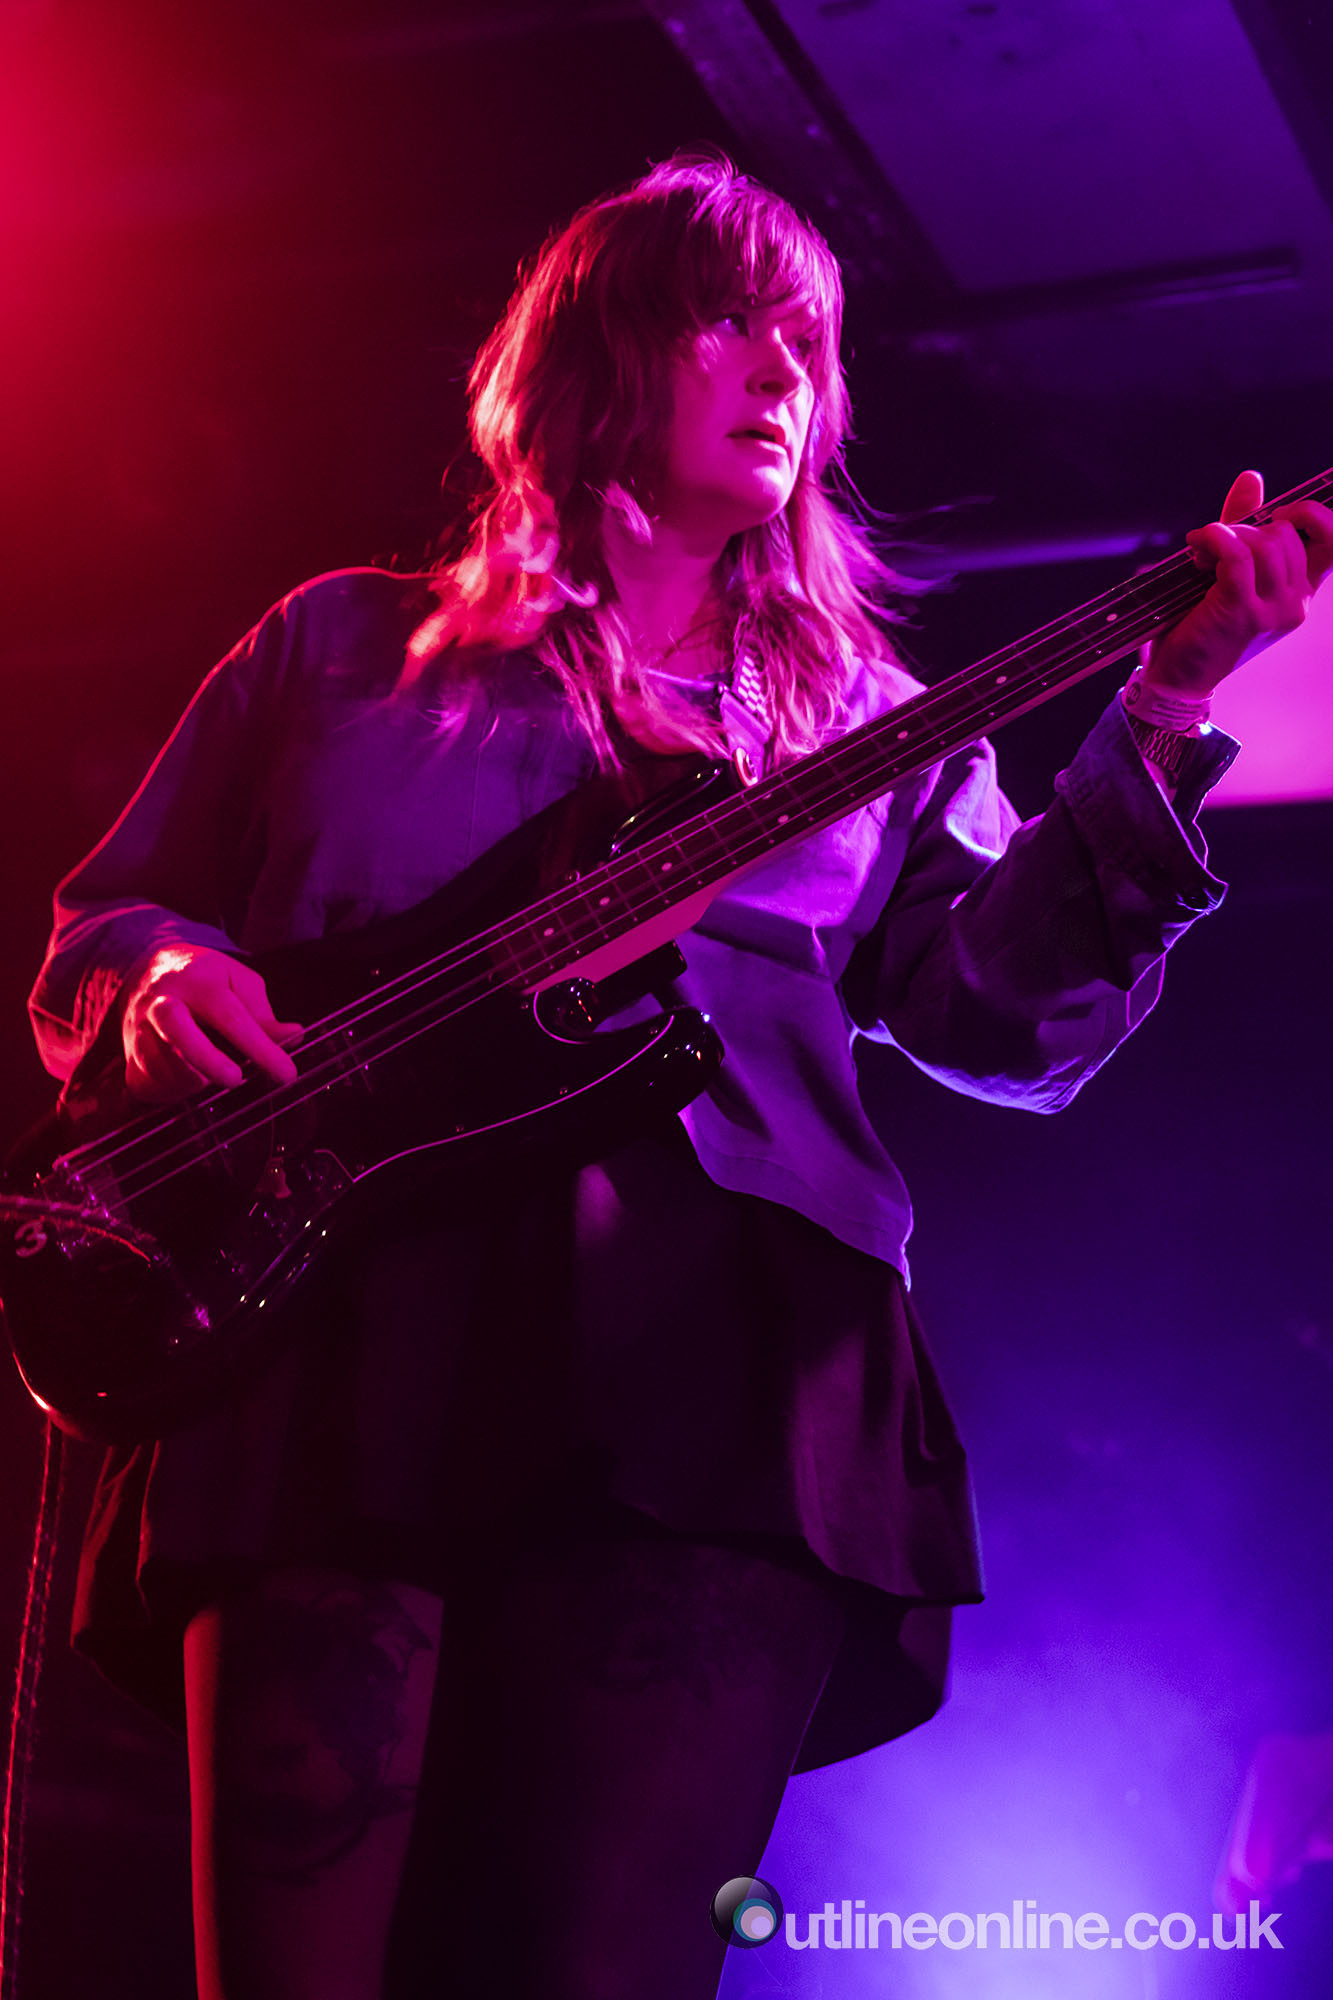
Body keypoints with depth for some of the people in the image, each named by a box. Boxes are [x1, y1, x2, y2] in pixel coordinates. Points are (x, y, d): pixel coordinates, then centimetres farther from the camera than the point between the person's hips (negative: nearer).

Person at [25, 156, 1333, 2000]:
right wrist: (155, 979, -2)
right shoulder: (343, 649, 21)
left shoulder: (868, 726, 22)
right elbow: (91, 932, 22)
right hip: (333, 1378, 0)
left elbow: (1012, 1018, 7)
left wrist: (1166, 712, -4)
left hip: (706, 1399, 0)